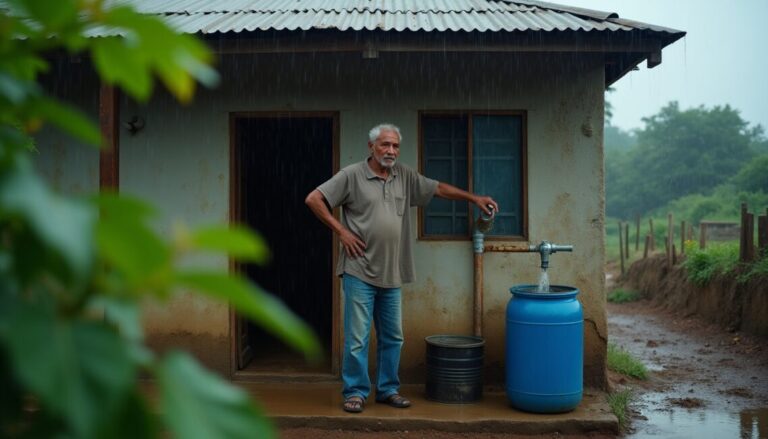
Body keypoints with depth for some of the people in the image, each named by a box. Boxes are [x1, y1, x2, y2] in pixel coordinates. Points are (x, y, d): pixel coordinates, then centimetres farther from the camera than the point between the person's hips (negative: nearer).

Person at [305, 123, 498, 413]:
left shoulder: (405, 176, 9)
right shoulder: (352, 175, -6)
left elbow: (439, 188, 15)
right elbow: (314, 199, -8)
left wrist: (474, 198, 8)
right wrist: (340, 231, -10)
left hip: (392, 275, 6)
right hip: (360, 272, -5)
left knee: (392, 337, 13)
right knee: (357, 338, -1)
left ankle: (388, 389, 26)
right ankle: (355, 392, 12)